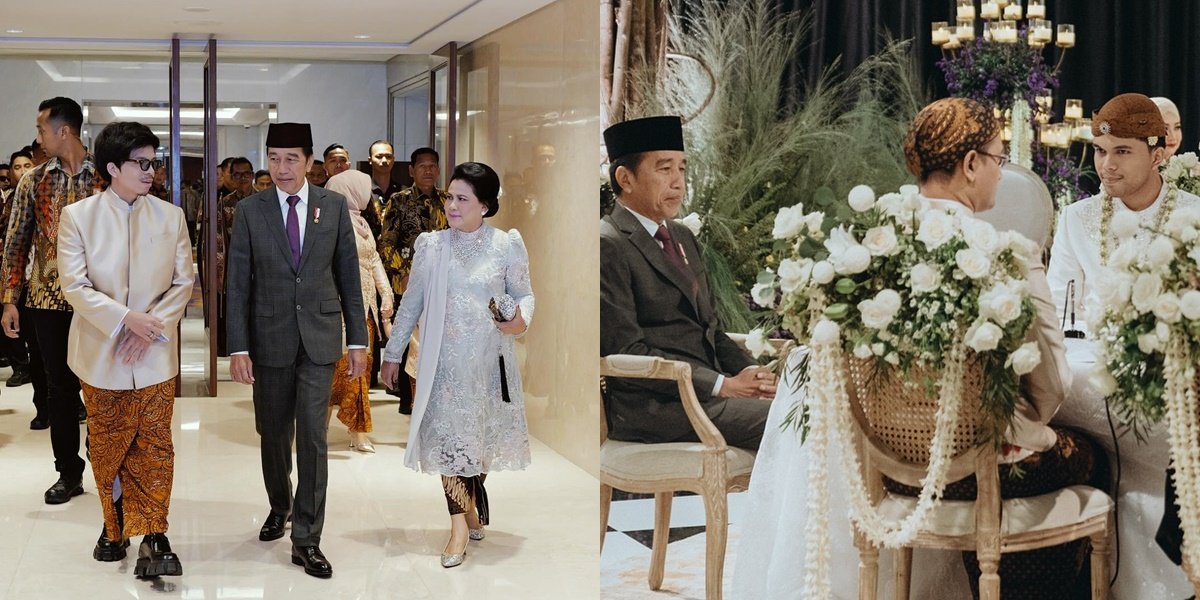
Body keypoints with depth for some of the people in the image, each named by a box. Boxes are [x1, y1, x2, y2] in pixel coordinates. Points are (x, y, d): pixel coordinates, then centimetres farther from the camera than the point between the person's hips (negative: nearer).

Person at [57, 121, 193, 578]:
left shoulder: (171, 216, 2)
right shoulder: (77, 216, -4)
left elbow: (184, 282, 2)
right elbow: (74, 286, -9)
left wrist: (151, 325, -12)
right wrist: (125, 319, -20)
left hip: (155, 353, 1)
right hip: (102, 352, -1)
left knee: (153, 445, -2)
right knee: (107, 445, 10)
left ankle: (151, 538, -1)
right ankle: (115, 527, 24)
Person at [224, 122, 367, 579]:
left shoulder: (334, 206, 1)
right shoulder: (250, 211, -1)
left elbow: (348, 276, 4)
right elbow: (237, 284, -2)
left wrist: (358, 339, 3)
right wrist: (238, 348, -8)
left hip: (319, 337, -1)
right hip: (270, 339, 1)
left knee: (312, 436, -6)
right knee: (273, 434, 13)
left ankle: (306, 540, 2)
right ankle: (280, 506, 40)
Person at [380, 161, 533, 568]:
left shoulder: (507, 246, -4)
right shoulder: (432, 246, 0)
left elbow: (524, 294, 4)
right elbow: (411, 304, 6)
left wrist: (522, 321, -18)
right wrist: (393, 354, 8)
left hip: (488, 360, 0)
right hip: (445, 361, 0)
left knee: (480, 436, 11)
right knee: (447, 438, -5)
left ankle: (471, 511, 32)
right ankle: (464, 521, 1)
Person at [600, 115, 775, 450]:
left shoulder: (683, 238, 20)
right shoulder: (607, 247, -9)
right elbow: (627, 351, -15)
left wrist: (750, 373, 1)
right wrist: (723, 385, -17)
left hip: (707, 391, 8)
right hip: (652, 406, -8)